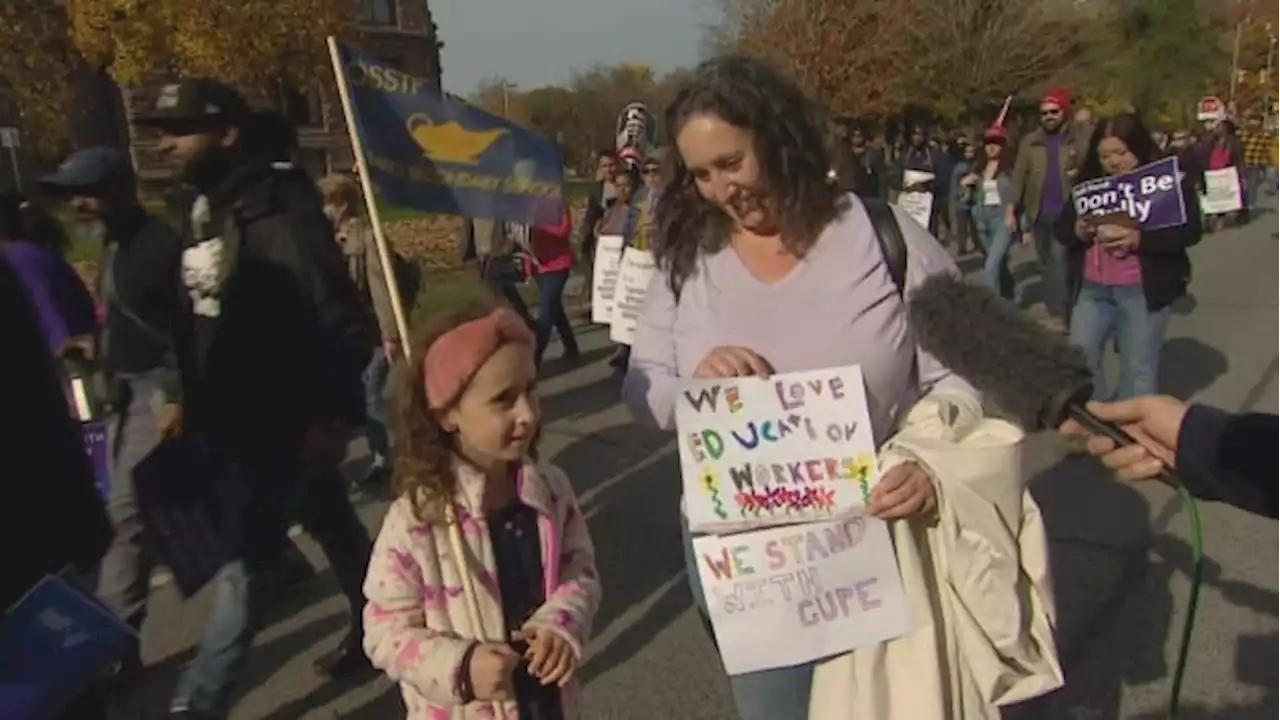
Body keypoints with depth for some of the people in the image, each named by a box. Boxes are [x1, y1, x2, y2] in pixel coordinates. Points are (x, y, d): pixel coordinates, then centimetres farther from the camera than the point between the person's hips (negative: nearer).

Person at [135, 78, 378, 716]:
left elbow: (347, 327, -22)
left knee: (244, 562, 1)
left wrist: (330, 417, -20)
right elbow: (195, 325, 16)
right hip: (238, 423, 9)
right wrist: (191, 402, 14)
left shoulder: (279, 217, -20)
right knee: (335, 528, 21)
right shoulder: (202, 215, 8)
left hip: (287, 426, -9)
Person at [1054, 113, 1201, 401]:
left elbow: (1190, 231, -10)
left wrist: (1139, 239, -25)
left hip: (1143, 289, -4)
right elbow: (1060, 228, 8)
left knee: (1139, 368, 6)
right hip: (1092, 287, 4)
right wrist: (1077, 231, -15)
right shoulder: (1090, 182, 8)